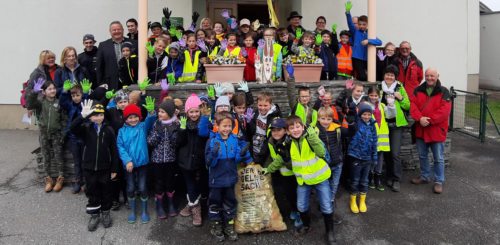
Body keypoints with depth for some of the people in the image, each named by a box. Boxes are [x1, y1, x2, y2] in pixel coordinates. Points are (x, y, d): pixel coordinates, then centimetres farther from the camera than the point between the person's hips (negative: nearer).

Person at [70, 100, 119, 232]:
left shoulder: (109, 130, -7)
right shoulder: (85, 128, -5)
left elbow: (114, 150, -4)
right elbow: (73, 128, -28)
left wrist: (114, 169, -4)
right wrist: (82, 115, -41)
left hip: (105, 167, 0)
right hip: (89, 167, 1)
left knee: (106, 192, 14)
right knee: (92, 192, 13)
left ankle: (106, 213, 33)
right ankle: (94, 215, 29)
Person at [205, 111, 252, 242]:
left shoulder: (235, 140, -4)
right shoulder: (212, 141, -12)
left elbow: (236, 160, -1)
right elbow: (209, 162, -16)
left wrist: (242, 154, -20)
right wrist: (214, 154, -34)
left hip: (230, 178, 3)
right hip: (216, 179, -2)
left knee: (230, 202, 15)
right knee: (215, 202, 11)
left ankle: (229, 225, 31)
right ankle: (216, 225, 29)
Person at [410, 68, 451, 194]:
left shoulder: (444, 92, -6)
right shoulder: (418, 90, 5)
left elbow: (445, 110, -16)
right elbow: (413, 105, -3)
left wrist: (430, 120, -21)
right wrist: (420, 118, -19)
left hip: (437, 130, -4)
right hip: (421, 129, 4)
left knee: (439, 158, 2)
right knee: (422, 155, 17)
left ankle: (439, 181, 13)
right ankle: (425, 176, 33)